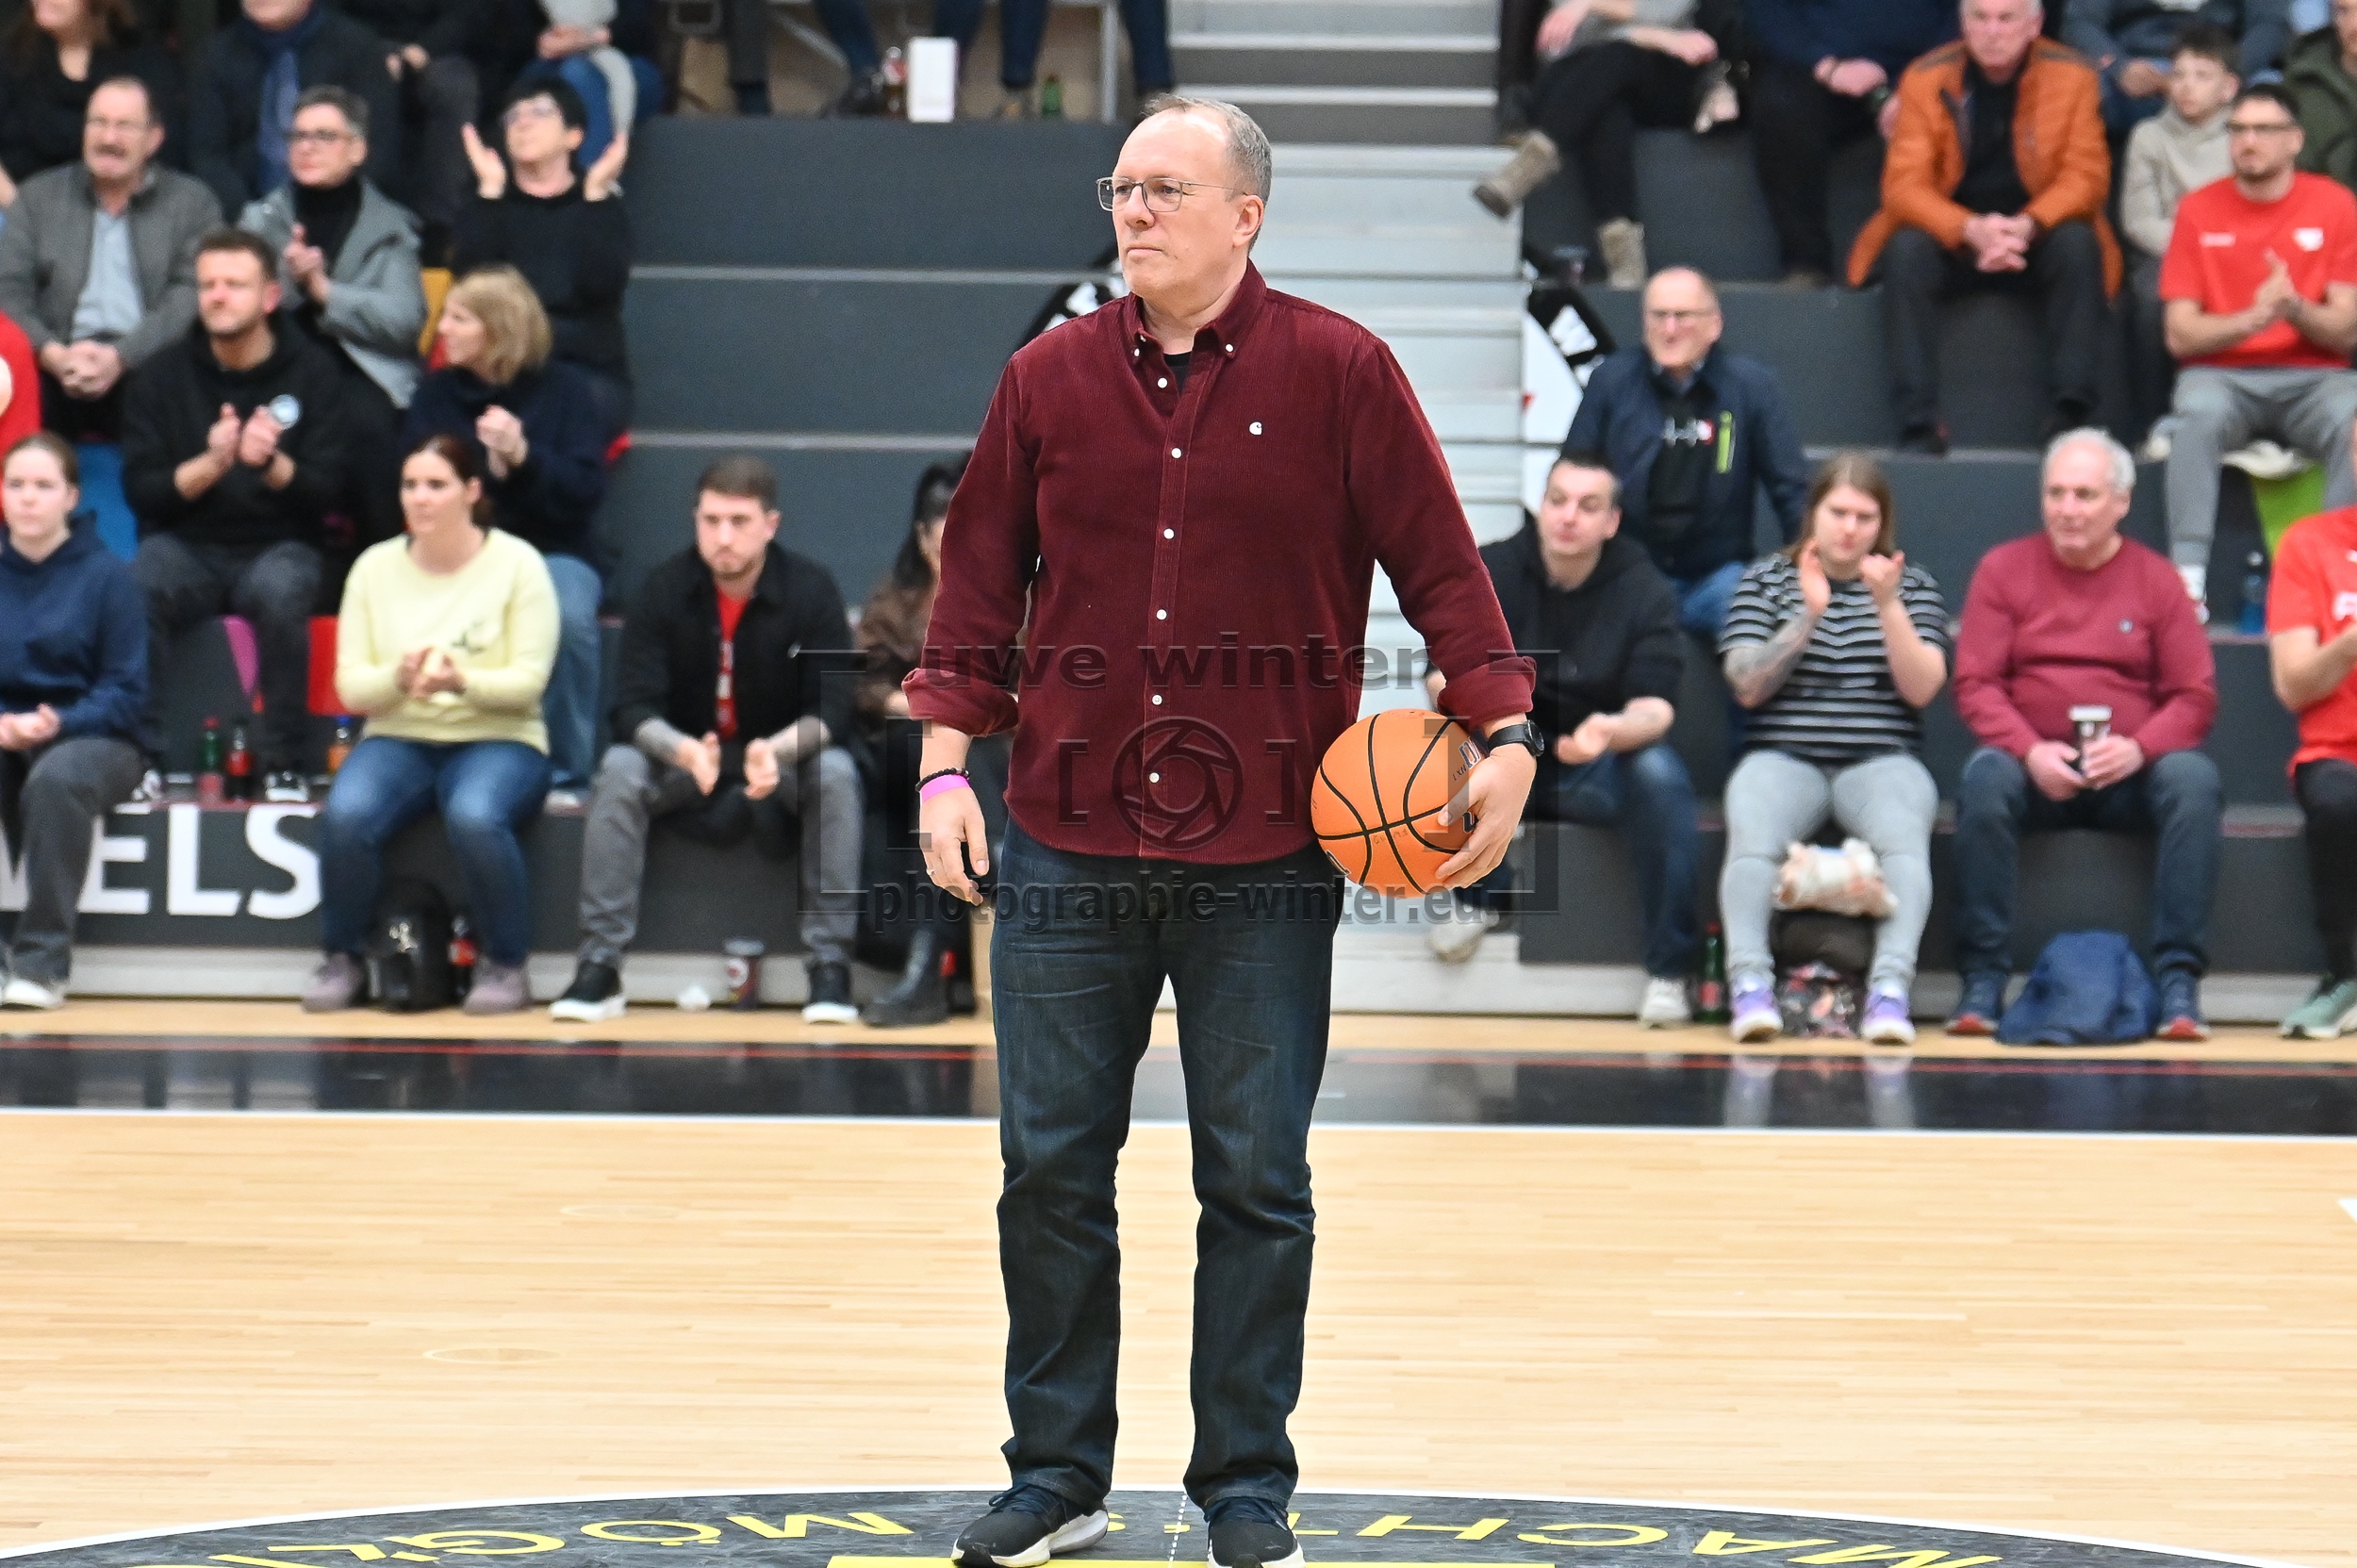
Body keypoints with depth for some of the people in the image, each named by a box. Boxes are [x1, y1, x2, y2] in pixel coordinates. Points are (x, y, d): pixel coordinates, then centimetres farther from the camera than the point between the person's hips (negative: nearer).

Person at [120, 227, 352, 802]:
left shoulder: (313, 375, 2)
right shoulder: (162, 377, 4)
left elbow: (325, 490, -4)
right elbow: (141, 490, -2)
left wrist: (272, 464, -25)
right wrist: (209, 465, -20)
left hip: (277, 544, -1)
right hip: (185, 544, 1)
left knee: (281, 591, -36)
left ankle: (286, 763, -26)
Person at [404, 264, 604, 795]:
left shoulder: (562, 387, 0)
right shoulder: (436, 393, 6)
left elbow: (587, 488, -8)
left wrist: (523, 455, -25)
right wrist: (489, 469, -19)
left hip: (552, 552, -1)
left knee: (567, 619, -37)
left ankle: (565, 770, -18)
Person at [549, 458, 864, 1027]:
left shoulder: (810, 590, -12)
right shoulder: (664, 589, -11)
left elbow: (831, 710, -17)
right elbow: (633, 706, -17)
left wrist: (775, 750, -39)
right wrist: (683, 750, -39)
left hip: (783, 759, 0)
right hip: (683, 756, 1)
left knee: (836, 772, -32)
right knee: (620, 770, -29)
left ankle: (830, 968, -29)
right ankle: (599, 968, -30)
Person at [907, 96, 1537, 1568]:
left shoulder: (1339, 372, 0)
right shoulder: (1049, 380, 7)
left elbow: (1440, 562, -2)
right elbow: (980, 582, 10)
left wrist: (1505, 735, -11)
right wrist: (946, 764, 2)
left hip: (1265, 858, -2)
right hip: (1068, 851, 2)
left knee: (1256, 1182, 3)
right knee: (1052, 1169, 5)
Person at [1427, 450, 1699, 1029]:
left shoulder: (1645, 591, -8)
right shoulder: (1490, 571, -4)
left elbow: (1655, 704, -18)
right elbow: (1444, 672, -12)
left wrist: (1614, 730, -42)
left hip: (1603, 766, -1)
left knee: (1659, 773, -34)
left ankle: (1669, 969, -24)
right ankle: (1480, 896, -7)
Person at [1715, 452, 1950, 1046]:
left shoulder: (1914, 585, 13)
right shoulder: (1766, 580, 12)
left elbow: (1922, 688, 1)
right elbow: (1747, 686, 1)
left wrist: (1888, 605, -12)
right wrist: (1809, 615, -10)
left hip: (1881, 759, 0)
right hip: (1784, 756, 0)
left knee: (1905, 836, -34)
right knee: (1752, 836, -34)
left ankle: (1890, 988, -42)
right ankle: (1750, 985, -39)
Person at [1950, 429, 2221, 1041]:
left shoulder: (2155, 578, 7)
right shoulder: (2003, 570, 6)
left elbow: (2195, 697, 2)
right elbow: (1974, 685, -1)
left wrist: (2138, 748, -18)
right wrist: (2030, 751, -19)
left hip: (2130, 772, 1)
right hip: (2033, 766, 0)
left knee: (2194, 779, -30)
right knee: (1985, 778, -33)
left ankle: (2180, 982, -29)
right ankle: (1983, 981, -29)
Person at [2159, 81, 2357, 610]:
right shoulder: (2198, 211, 3)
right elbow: (2180, 335, -1)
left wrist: (2296, 309, -22)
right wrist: (2251, 319, -19)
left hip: (2314, 378, 0)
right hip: (2223, 376, 0)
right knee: (2198, 416, -35)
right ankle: (2187, 576, -37)